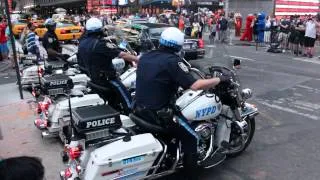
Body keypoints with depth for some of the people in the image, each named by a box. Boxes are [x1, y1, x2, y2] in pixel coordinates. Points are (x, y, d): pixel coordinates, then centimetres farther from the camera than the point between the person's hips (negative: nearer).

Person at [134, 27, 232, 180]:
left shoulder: (145, 57, 6)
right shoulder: (172, 61, -16)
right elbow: (195, 85, -22)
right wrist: (220, 79, -8)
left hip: (139, 110, 8)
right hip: (159, 114, -8)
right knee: (191, 139, 7)